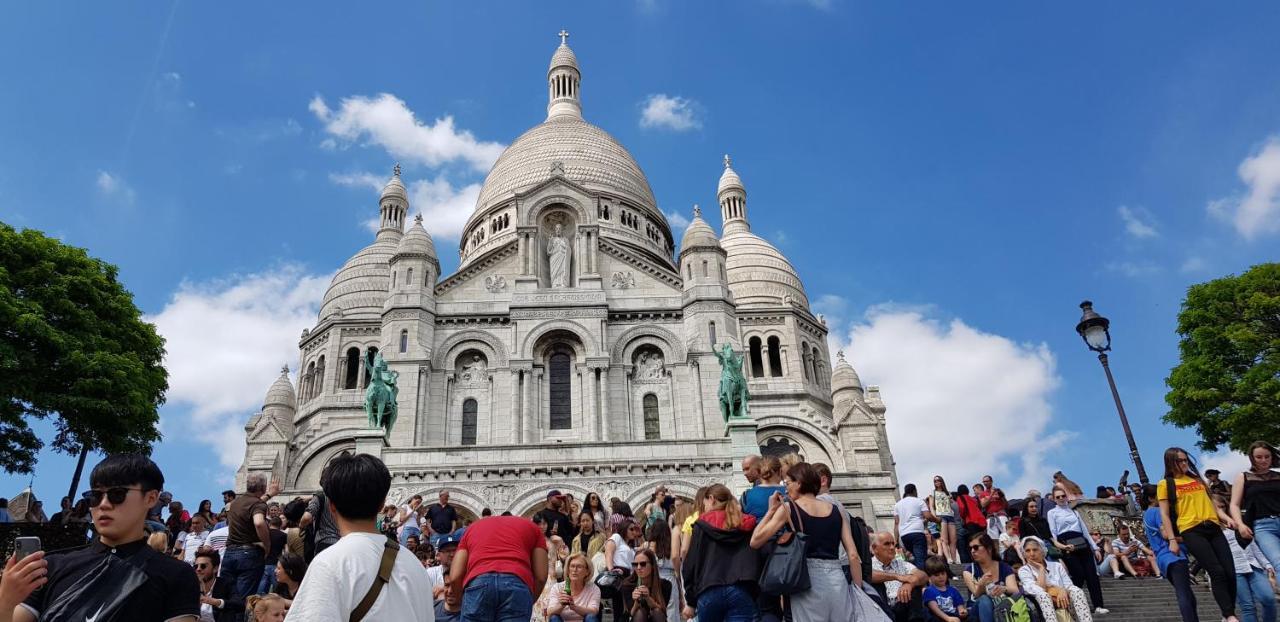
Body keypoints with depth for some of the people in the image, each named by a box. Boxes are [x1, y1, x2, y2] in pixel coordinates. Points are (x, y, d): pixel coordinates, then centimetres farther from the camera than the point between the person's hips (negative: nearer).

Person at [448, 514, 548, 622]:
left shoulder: (472, 528, 34)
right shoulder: (531, 527, 31)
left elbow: (454, 577, 21)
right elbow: (541, 577, 18)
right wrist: (528, 603, 32)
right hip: (518, 584, -1)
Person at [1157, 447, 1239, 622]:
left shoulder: (1197, 478, 20)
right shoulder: (1165, 484, 4)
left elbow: (1210, 501, 24)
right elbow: (1164, 514, 0)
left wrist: (1225, 517, 5)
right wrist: (1172, 540, -8)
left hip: (1213, 528, 5)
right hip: (1191, 531, -5)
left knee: (1230, 572, -2)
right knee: (1218, 572, -15)